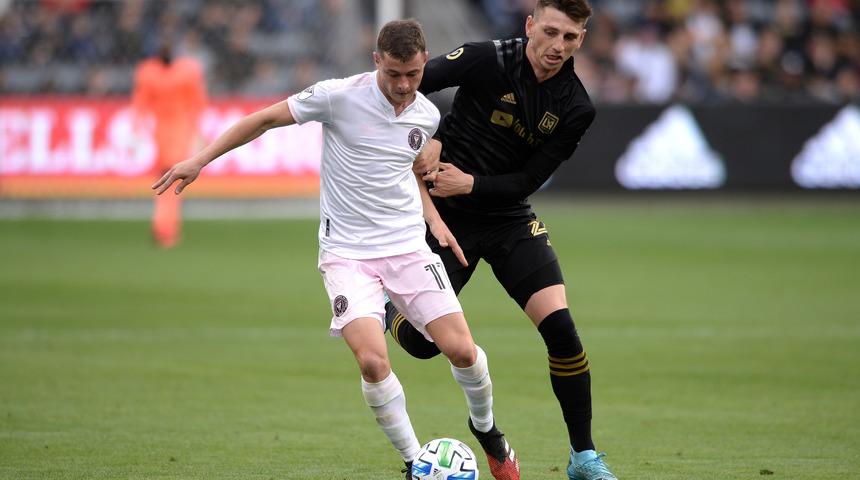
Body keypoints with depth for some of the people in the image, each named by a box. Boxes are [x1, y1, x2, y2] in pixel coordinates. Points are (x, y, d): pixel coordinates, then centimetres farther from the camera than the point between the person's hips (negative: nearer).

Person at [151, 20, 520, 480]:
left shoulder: (427, 116, 4)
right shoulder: (339, 96, -12)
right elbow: (266, 118, -2)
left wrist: (434, 218, 9)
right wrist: (200, 159, -7)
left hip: (408, 246, 4)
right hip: (347, 252, -3)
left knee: (461, 349, -8)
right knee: (372, 360, -22)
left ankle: (486, 428, 24)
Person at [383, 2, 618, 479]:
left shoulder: (575, 108, -8)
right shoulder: (489, 60, -16)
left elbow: (528, 180, -8)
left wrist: (471, 184, -21)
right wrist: (425, 140, -24)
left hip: (508, 217, 2)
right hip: (446, 217, -2)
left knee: (560, 327, -15)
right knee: (421, 341, -5)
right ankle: (388, 306, 34)